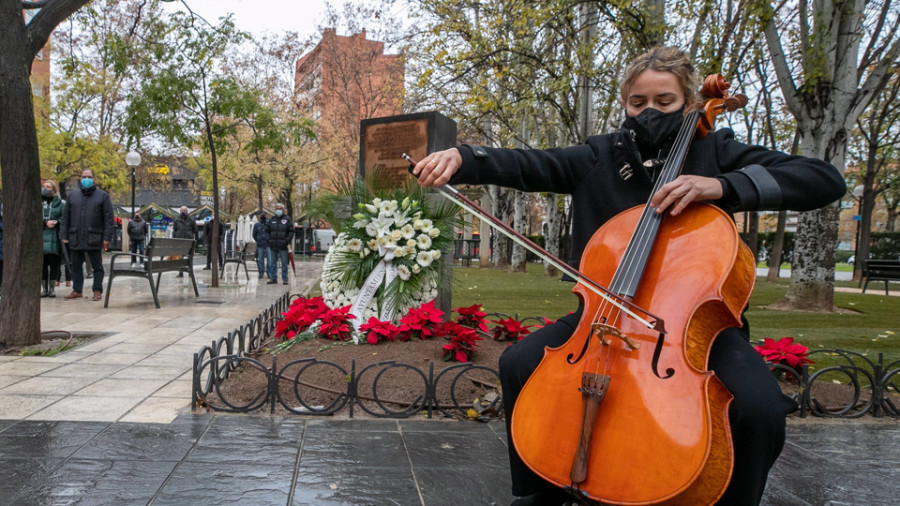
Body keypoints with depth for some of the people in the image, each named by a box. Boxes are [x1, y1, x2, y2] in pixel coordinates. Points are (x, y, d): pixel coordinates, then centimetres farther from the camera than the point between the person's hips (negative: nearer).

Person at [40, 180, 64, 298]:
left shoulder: (58, 203, 7)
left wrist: (56, 222, -14)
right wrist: (45, 223, -11)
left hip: (53, 238, -1)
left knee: (53, 264, 0)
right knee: (42, 264, 4)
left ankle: (52, 288, 9)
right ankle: (44, 288, 12)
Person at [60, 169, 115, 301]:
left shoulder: (102, 196, 3)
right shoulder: (72, 196, 13)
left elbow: (108, 218, -1)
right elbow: (66, 217, 14)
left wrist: (107, 237, -8)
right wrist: (64, 235, 6)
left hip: (94, 239, -4)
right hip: (76, 239, 4)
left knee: (97, 266, 1)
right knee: (76, 266, 9)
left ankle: (97, 291, 7)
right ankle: (77, 290, 18)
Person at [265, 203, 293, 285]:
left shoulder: (287, 219, 1)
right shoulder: (271, 220, 10)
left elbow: (291, 231, -2)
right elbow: (267, 231, 14)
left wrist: (288, 241, -11)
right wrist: (269, 240, 5)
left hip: (283, 245, -3)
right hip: (273, 245, 4)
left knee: (284, 263, 1)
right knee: (272, 263, 8)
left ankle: (285, 279, 6)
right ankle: (273, 278, 15)